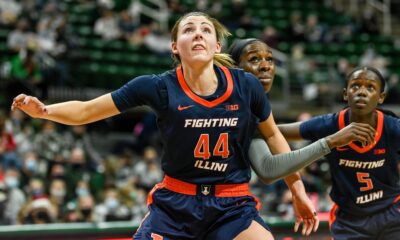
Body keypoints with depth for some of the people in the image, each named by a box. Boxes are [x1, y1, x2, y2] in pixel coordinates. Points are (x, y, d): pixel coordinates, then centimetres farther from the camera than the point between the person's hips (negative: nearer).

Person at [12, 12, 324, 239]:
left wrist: (297, 189, 13)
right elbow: (85, 111, -7)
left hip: (233, 206, 1)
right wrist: (44, 110, -25)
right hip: (175, 203, -1)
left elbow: (272, 135, 10)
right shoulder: (159, 88, -11)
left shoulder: (246, 85, -8)